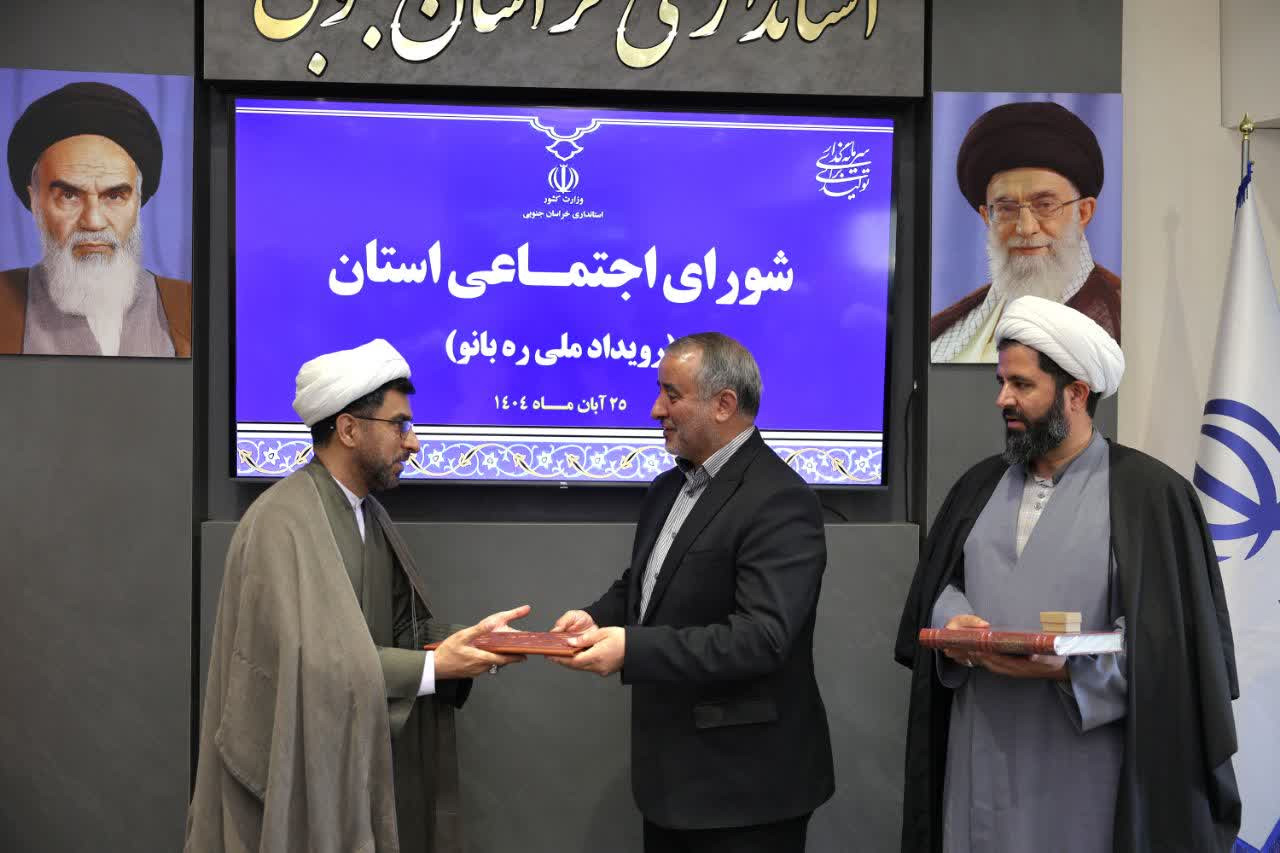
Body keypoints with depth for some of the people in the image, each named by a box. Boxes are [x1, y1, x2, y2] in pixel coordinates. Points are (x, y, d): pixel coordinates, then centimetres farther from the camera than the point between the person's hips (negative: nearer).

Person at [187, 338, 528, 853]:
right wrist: (434, 666, -20)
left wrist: (470, 638, -8)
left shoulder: (370, 516, 8)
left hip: (359, 768, 8)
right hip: (298, 780, -8)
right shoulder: (283, 523, -20)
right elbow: (311, 662, -25)